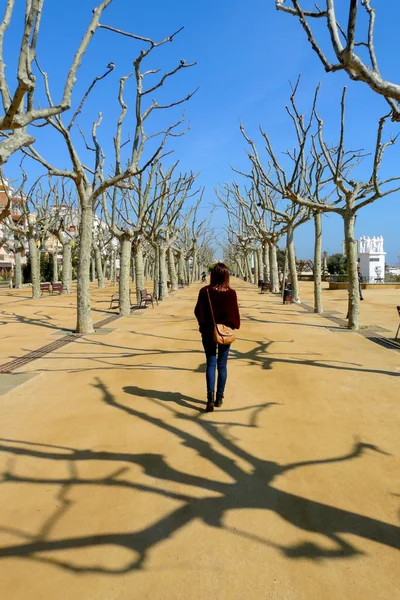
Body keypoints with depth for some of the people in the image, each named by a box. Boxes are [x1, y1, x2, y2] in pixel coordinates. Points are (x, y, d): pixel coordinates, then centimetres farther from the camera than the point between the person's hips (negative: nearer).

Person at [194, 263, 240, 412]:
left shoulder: (204, 291, -11)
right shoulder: (231, 293, -12)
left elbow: (198, 312, -4)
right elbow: (234, 314, -5)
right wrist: (234, 326, 11)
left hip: (208, 332, 0)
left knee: (211, 364, 5)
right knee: (222, 365, 10)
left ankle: (210, 398, -9)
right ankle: (219, 397, 17)